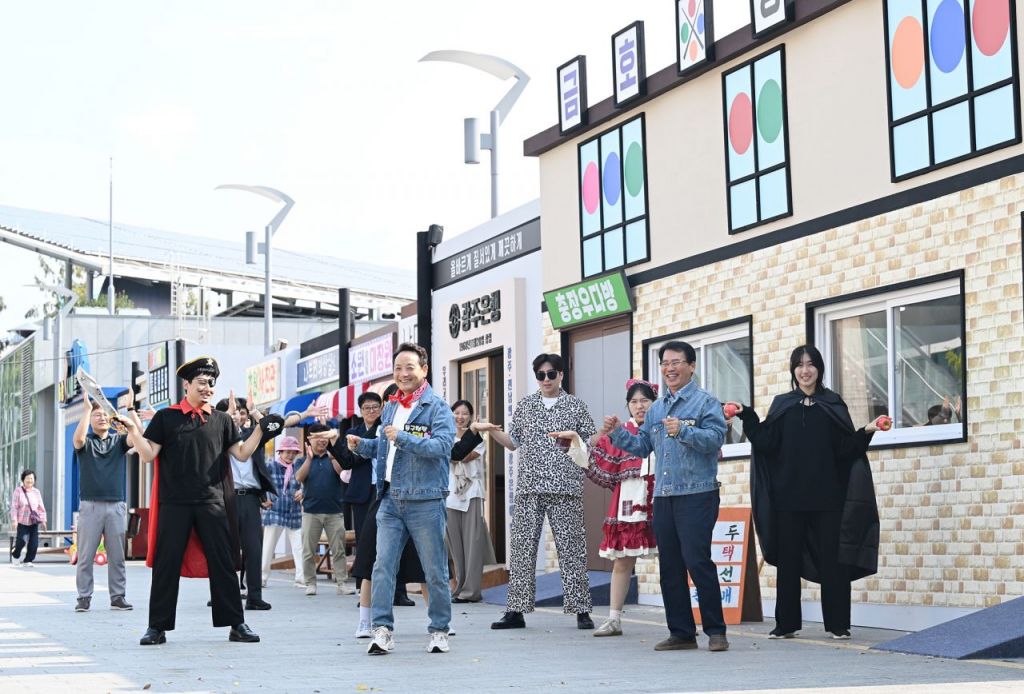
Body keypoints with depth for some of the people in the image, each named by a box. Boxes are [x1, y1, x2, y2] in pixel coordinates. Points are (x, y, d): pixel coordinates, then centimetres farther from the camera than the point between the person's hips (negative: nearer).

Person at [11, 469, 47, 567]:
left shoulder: (36, 492, 8)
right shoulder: (18, 491, -4)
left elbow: (41, 507, 12)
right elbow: (14, 506, -6)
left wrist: (43, 520, 6)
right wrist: (14, 520, -12)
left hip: (34, 522, 3)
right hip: (22, 522, -3)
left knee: (34, 543, -4)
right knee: (21, 541, -7)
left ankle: (28, 560, 10)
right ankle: (16, 556, 22)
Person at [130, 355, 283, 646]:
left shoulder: (221, 420, 11)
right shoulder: (166, 418, 4)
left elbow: (243, 453, 10)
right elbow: (149, 454, 0)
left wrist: (261, 429, -2)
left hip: (212, 502, 2)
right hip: (174, 504, -2)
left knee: (223, 563, 2)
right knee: (166, 564, 1)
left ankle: (236, 624, 8)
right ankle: (158, 627, 10)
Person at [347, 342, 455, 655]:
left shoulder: (437, 407, -5)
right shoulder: (390, 408, 16)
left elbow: (442, 445, -20)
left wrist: (403, 437, -26)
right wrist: (360, 445, 10)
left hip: (426, 501, -5)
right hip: (391, 499, 6)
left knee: (435, 570, 3)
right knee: (383, 565, -4)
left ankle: (439, 630, 14)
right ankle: (382, 630, -3)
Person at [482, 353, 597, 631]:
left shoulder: (576, 406, 8)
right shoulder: (525, 405, 15)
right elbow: (513, 443, 17)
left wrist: (573, 441, -10)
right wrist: (492, 430, 1)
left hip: (565, 487, -2)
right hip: (529, 487, 2)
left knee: (571, 548, -3)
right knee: (522, 547, 0)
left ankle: (581, 610, 2)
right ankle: (516, 611, 4)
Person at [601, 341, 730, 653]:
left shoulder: (705, 402, -2)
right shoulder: (656, 409, 19)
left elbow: (715, 438, -16)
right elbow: (642, 446, 20)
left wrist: (683, 431, -28)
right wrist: (618, 433, 6)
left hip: (697, 495, -7)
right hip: (663, 496, 7)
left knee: (697, 561, -11)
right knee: (669, 565, 8)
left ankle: (715, 631, -2)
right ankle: (681, 632, 15)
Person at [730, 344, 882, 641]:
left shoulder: (832, 404, 8)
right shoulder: (781, 404, 10)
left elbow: (845, 448, 2)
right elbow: (766, 444, 0)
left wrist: (866, 433, -13)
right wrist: (747, 417, -9)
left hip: (826, 494, -1)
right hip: (788, 494, 1)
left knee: (832, 559, -2)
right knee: (788, 558, 4)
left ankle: (838, 624, 4)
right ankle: (786, 623, 11)